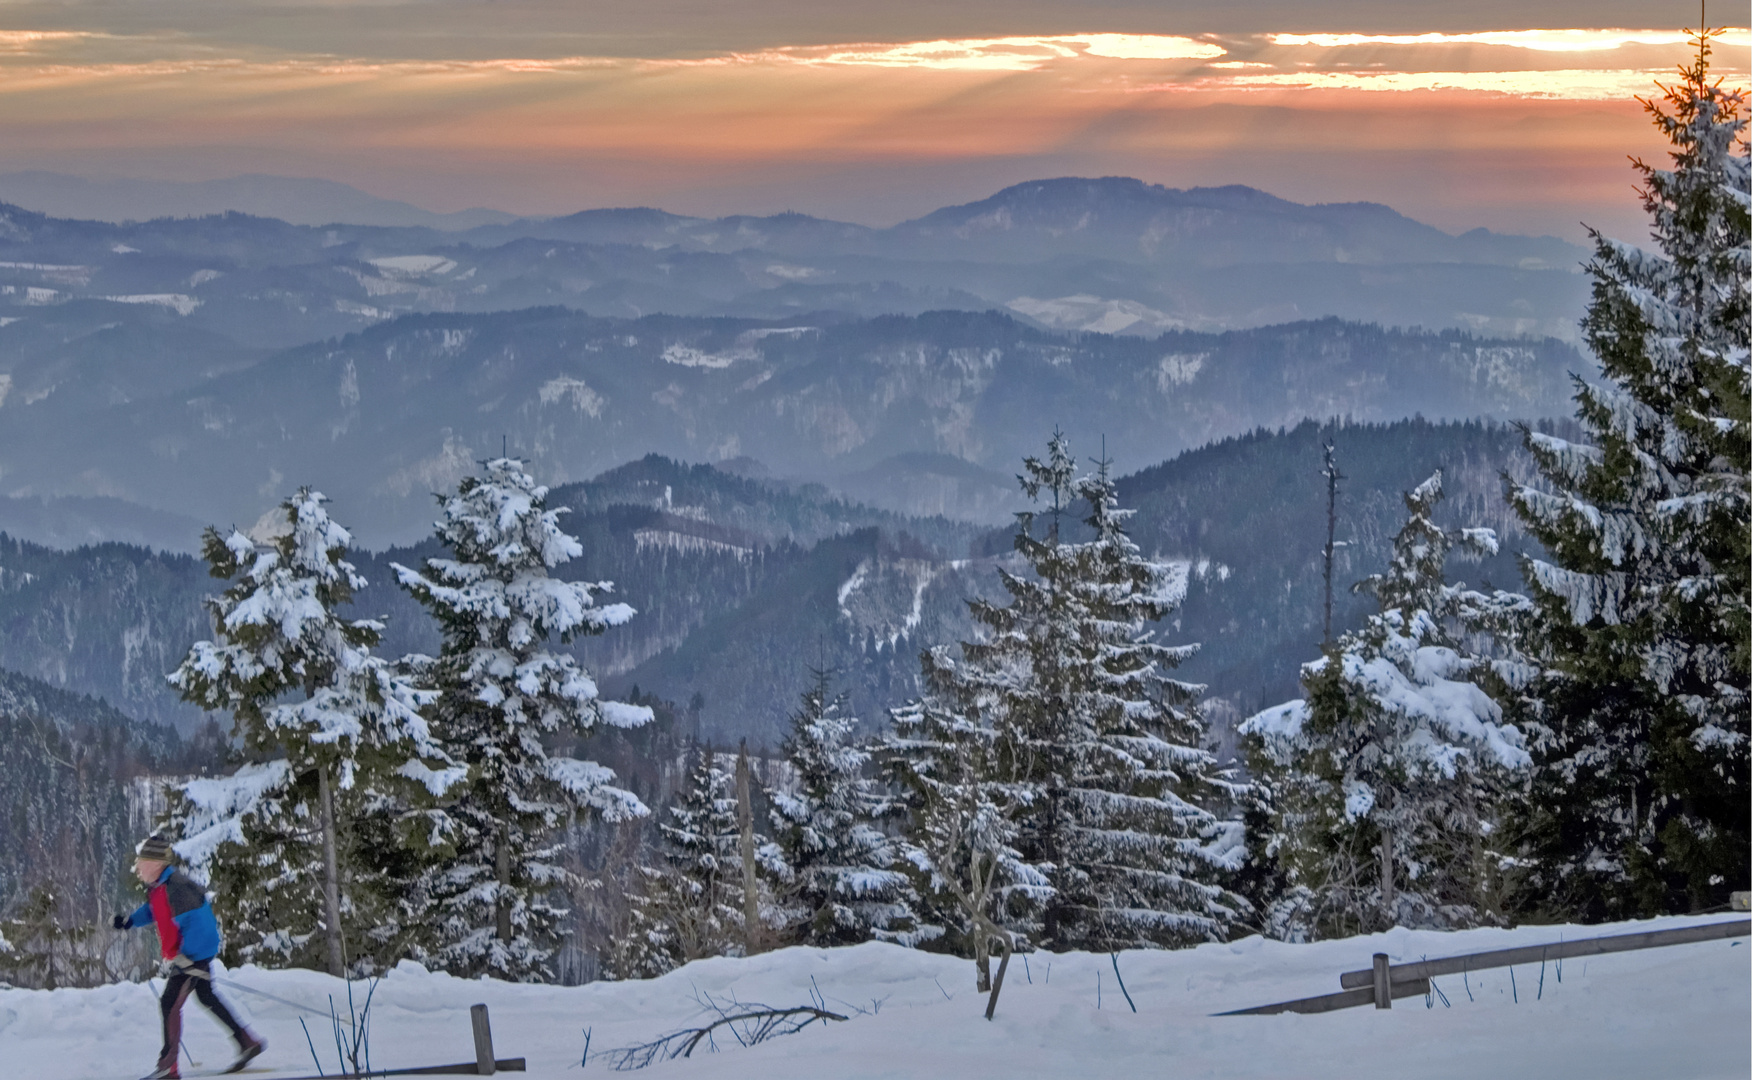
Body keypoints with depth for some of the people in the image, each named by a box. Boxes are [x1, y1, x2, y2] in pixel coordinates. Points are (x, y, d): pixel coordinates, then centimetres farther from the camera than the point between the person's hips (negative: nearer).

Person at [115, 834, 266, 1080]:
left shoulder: (175, 888, -28)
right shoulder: (157, 885, 3)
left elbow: (197, 923, -31)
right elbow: (154, 909, 25)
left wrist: (184, 957, -33)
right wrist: (130, 920, 12)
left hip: (195, 954, -11)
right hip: (189, 953, 11)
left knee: (170, 1004, -9)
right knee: (206, 997, 21)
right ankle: (248, 1043, 30)